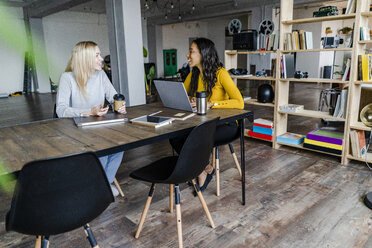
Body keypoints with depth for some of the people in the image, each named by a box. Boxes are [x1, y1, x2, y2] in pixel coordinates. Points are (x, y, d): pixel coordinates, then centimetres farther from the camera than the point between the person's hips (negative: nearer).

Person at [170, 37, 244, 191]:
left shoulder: (220, 73, -16)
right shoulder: (193, 74, 5)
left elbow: (239, 103, -24)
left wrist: (209, 103, -29)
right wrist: (189, 101, -13)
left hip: (225, 123, -6)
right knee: (174, 137, -18)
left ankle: (205, 169, 2)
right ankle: (203, 168, 3)